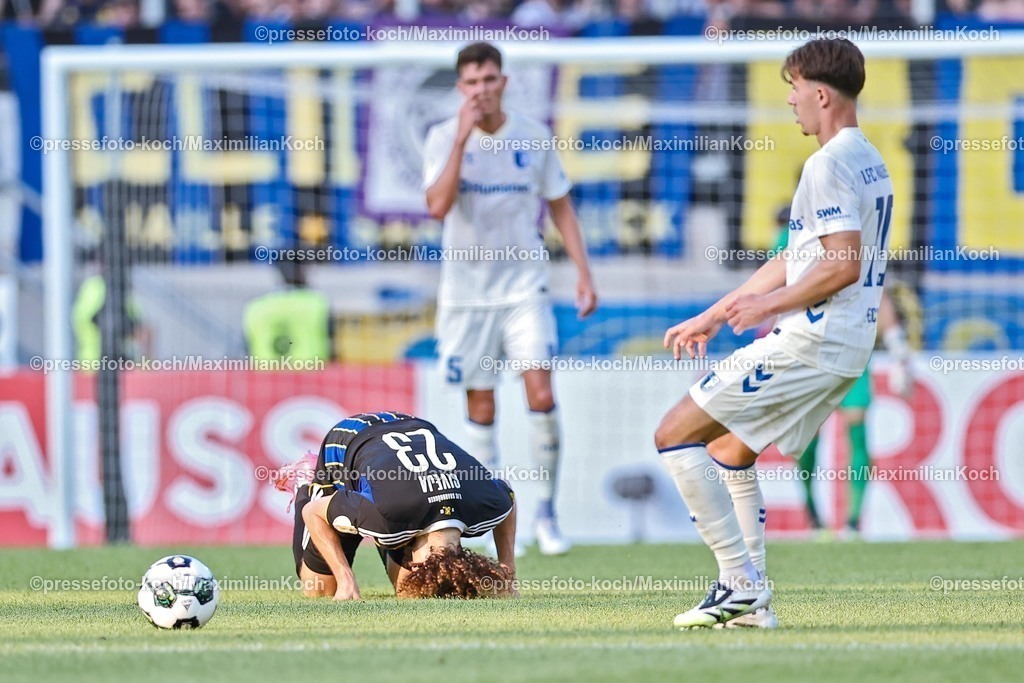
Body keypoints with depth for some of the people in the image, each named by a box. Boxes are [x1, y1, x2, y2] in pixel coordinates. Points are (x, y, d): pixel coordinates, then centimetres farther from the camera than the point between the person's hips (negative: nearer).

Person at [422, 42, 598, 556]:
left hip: (524, 286, 0)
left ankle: (546, 513, -1)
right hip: (466, 289, 0)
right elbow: (438, 206, -20)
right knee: (480, 410, 2)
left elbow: (561, 206, 10)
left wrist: (584, 273, 4)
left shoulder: (533, 137, 0)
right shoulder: (444, 138, -4)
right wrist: (463, 137, -23)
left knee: (541, 394, -13)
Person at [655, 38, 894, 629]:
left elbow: (842, 267, -24)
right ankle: (752, 602, 18)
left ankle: (742, 583, -10)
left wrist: (770, 303, -10)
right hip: (848, 349, 10)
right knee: (729, 451, 22)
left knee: (676, 434, -6)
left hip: (810, 344, -10)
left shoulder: (830, 164, -15)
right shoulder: (869, 161, 17)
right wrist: (713, 316, 24)